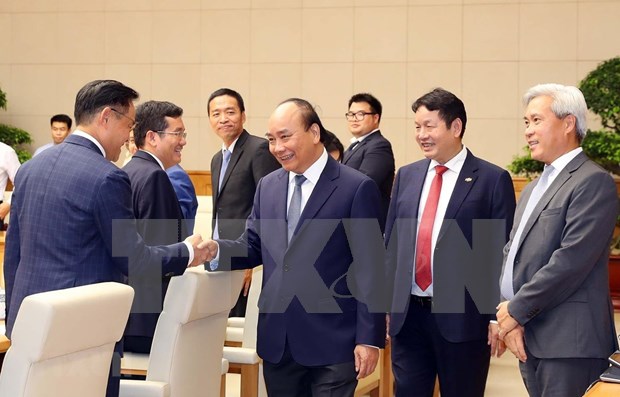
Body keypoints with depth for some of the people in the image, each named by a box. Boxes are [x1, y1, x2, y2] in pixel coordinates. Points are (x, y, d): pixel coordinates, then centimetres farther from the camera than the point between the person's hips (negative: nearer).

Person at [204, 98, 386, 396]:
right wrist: (216, 250, -7)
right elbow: (253, 246, 14)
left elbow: (370, 271, -10)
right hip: (277, 339, 6)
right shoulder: (268, 186, 10)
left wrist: (369, 338, -12)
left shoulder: (357, 189, -8)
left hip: (332, 341, -5)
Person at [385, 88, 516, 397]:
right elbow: (391, 243, 14)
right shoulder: (406, 176, 10)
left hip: (462, 317, -4)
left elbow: (502, 253, -6)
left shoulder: (492, 180, -4)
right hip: (407, 315, 4)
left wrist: (499, 316, -9)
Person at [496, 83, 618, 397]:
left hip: (569, 344, -8)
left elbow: (571, 260, -18)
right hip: (529, 339, 8)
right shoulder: (533, 188, 20)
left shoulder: (592, 182, -10)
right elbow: (512, 251, 14)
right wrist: (509, 315, -1)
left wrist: (517, 310, -12)